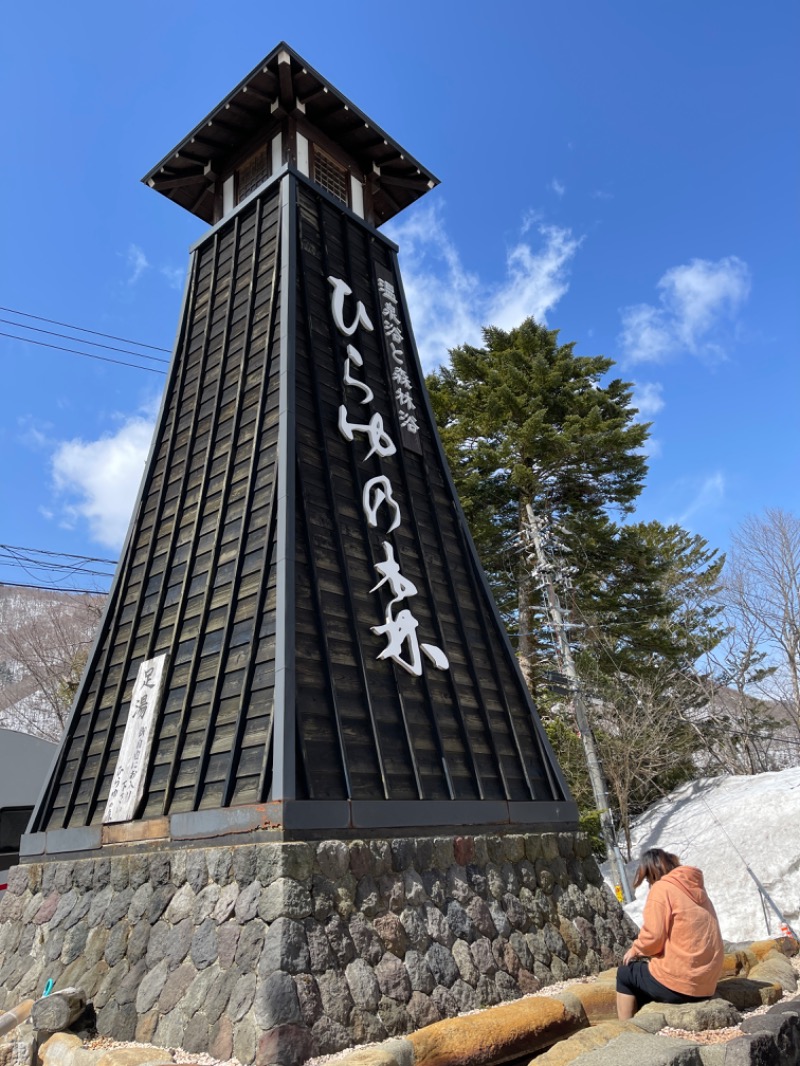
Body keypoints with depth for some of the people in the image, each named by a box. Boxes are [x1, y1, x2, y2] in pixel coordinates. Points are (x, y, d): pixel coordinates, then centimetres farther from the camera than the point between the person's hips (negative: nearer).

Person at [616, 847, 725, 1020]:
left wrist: (635, 950, 4)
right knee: (644, 969, 27)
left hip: (678, 983, -7)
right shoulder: (696, 887, 11)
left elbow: (653, 938, -15)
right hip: (706, 982, 7)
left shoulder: (662, 889, -11)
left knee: (625, 973, 16)